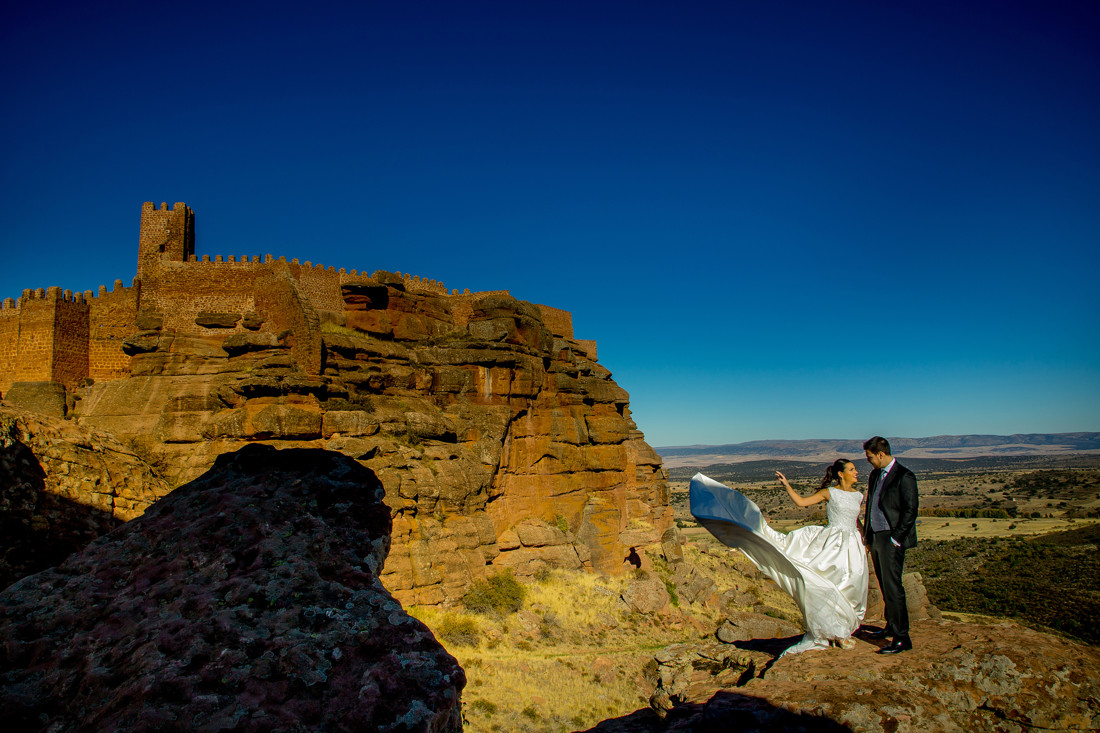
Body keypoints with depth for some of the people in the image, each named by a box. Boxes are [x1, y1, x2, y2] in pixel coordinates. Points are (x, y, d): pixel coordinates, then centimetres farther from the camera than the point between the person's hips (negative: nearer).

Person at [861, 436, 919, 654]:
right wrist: (867, 534, 15)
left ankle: (902, 637, -4)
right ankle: (891, 626, 29)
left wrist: (895, 539, -15)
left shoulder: (904, 477, -12)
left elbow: (910, 511, -14)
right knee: (885, 586, 16)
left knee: (892, 587, -8)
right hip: (876, 538, 8)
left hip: (891, 540, -8)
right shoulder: (874, 476, 14)